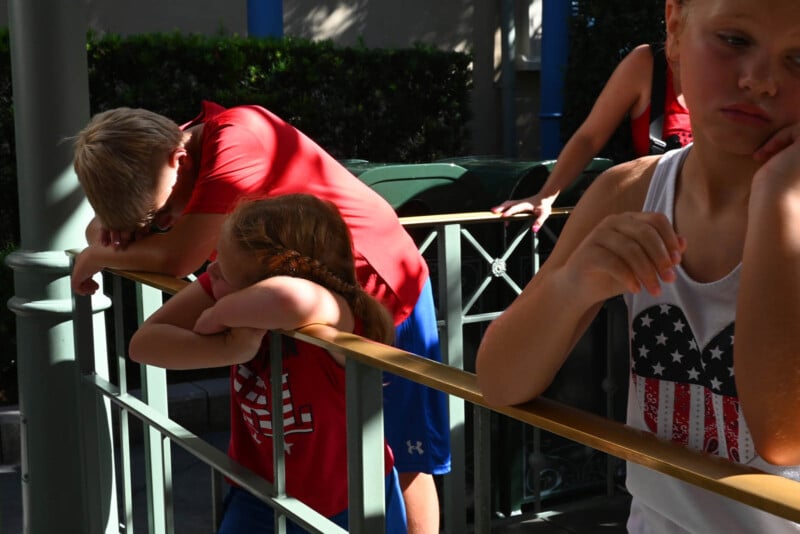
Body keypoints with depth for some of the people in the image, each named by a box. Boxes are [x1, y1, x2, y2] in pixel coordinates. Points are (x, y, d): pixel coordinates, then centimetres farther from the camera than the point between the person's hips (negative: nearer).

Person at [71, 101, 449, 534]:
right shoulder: (179, 155, -6)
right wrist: (109, 232, -18)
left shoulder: (237, 139, -31)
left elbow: (175, 257, -34)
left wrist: (94, 256, -17)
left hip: (384, 289, -8)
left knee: (404, 457, 3)